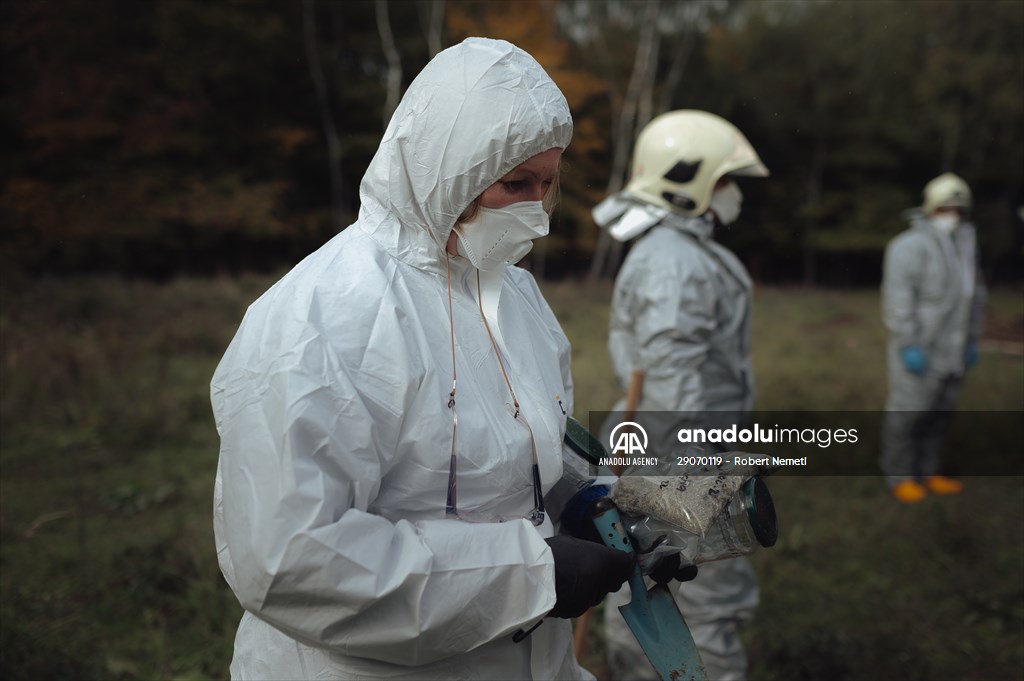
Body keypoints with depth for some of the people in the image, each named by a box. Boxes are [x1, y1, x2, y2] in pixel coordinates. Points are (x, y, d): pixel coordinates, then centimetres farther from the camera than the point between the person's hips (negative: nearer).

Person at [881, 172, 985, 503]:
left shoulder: (966, 243, 12)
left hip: (951, 351, 7)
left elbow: (974, 294, 19)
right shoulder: (911, 245, -13)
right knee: (908, 411, -1)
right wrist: (909, 346, -21)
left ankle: (928, 472, 26)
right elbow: (898, 299, -18)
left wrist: (972, 340, 17)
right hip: (919, 350, -7)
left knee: (938, 412, 14)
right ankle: (899, 477, 12)